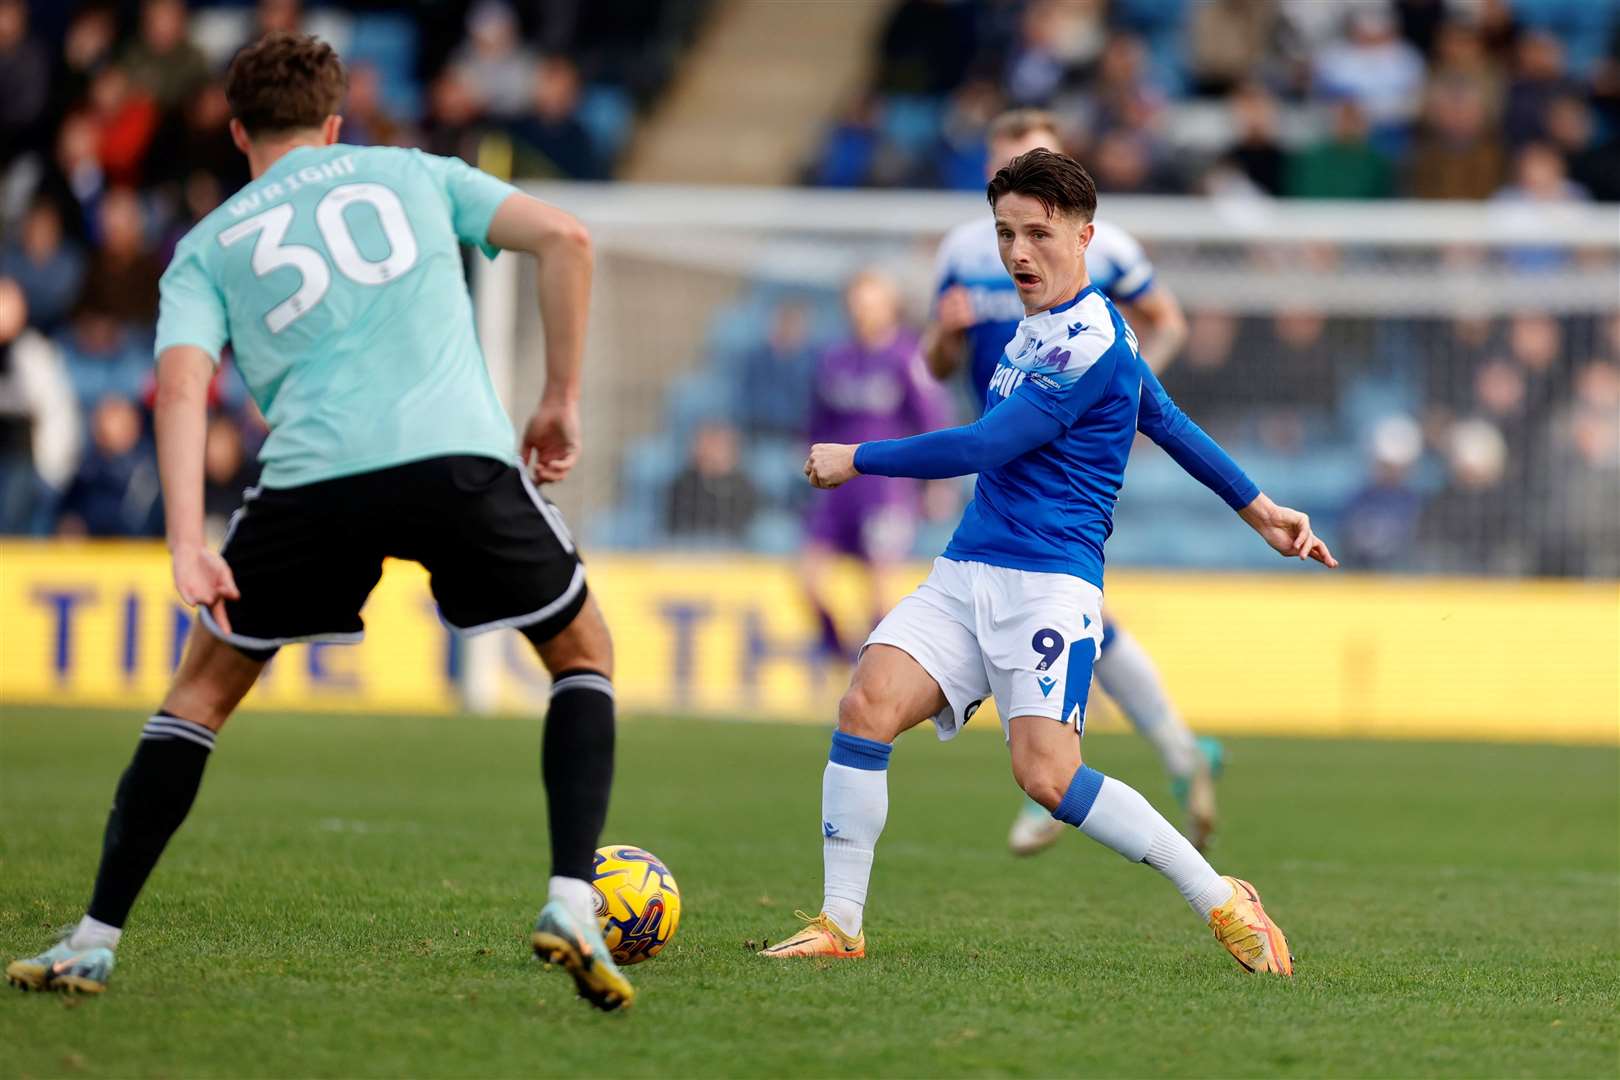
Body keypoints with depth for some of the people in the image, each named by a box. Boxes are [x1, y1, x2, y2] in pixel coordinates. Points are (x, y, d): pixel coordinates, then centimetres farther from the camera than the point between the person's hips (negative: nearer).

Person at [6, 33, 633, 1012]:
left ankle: (96, 941, 16)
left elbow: (182, 385, 3)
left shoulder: (208, 248, 22)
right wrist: (561, 405, 18)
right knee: (584, 654, 21)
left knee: (206, 686, 21)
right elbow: (564, 239, 12)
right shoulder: (414, 175, 25)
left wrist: (187, 545, -7)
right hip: (458, 454, 0)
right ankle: (572, 909, 3)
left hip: (313, 475, 1)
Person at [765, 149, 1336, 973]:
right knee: (866, 706, -13)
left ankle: (1223, 903, -6)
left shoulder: (1091, 343, -14)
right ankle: (839, 925, -7)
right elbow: (1166, 420, 26)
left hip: (1050, 584, -8)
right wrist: (1259, 508, 33)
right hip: (966, 572, 8)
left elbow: (981, 447, -16)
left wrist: (854, 459, -5)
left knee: (1046, 774, -20)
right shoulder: (1040, 325, 17)